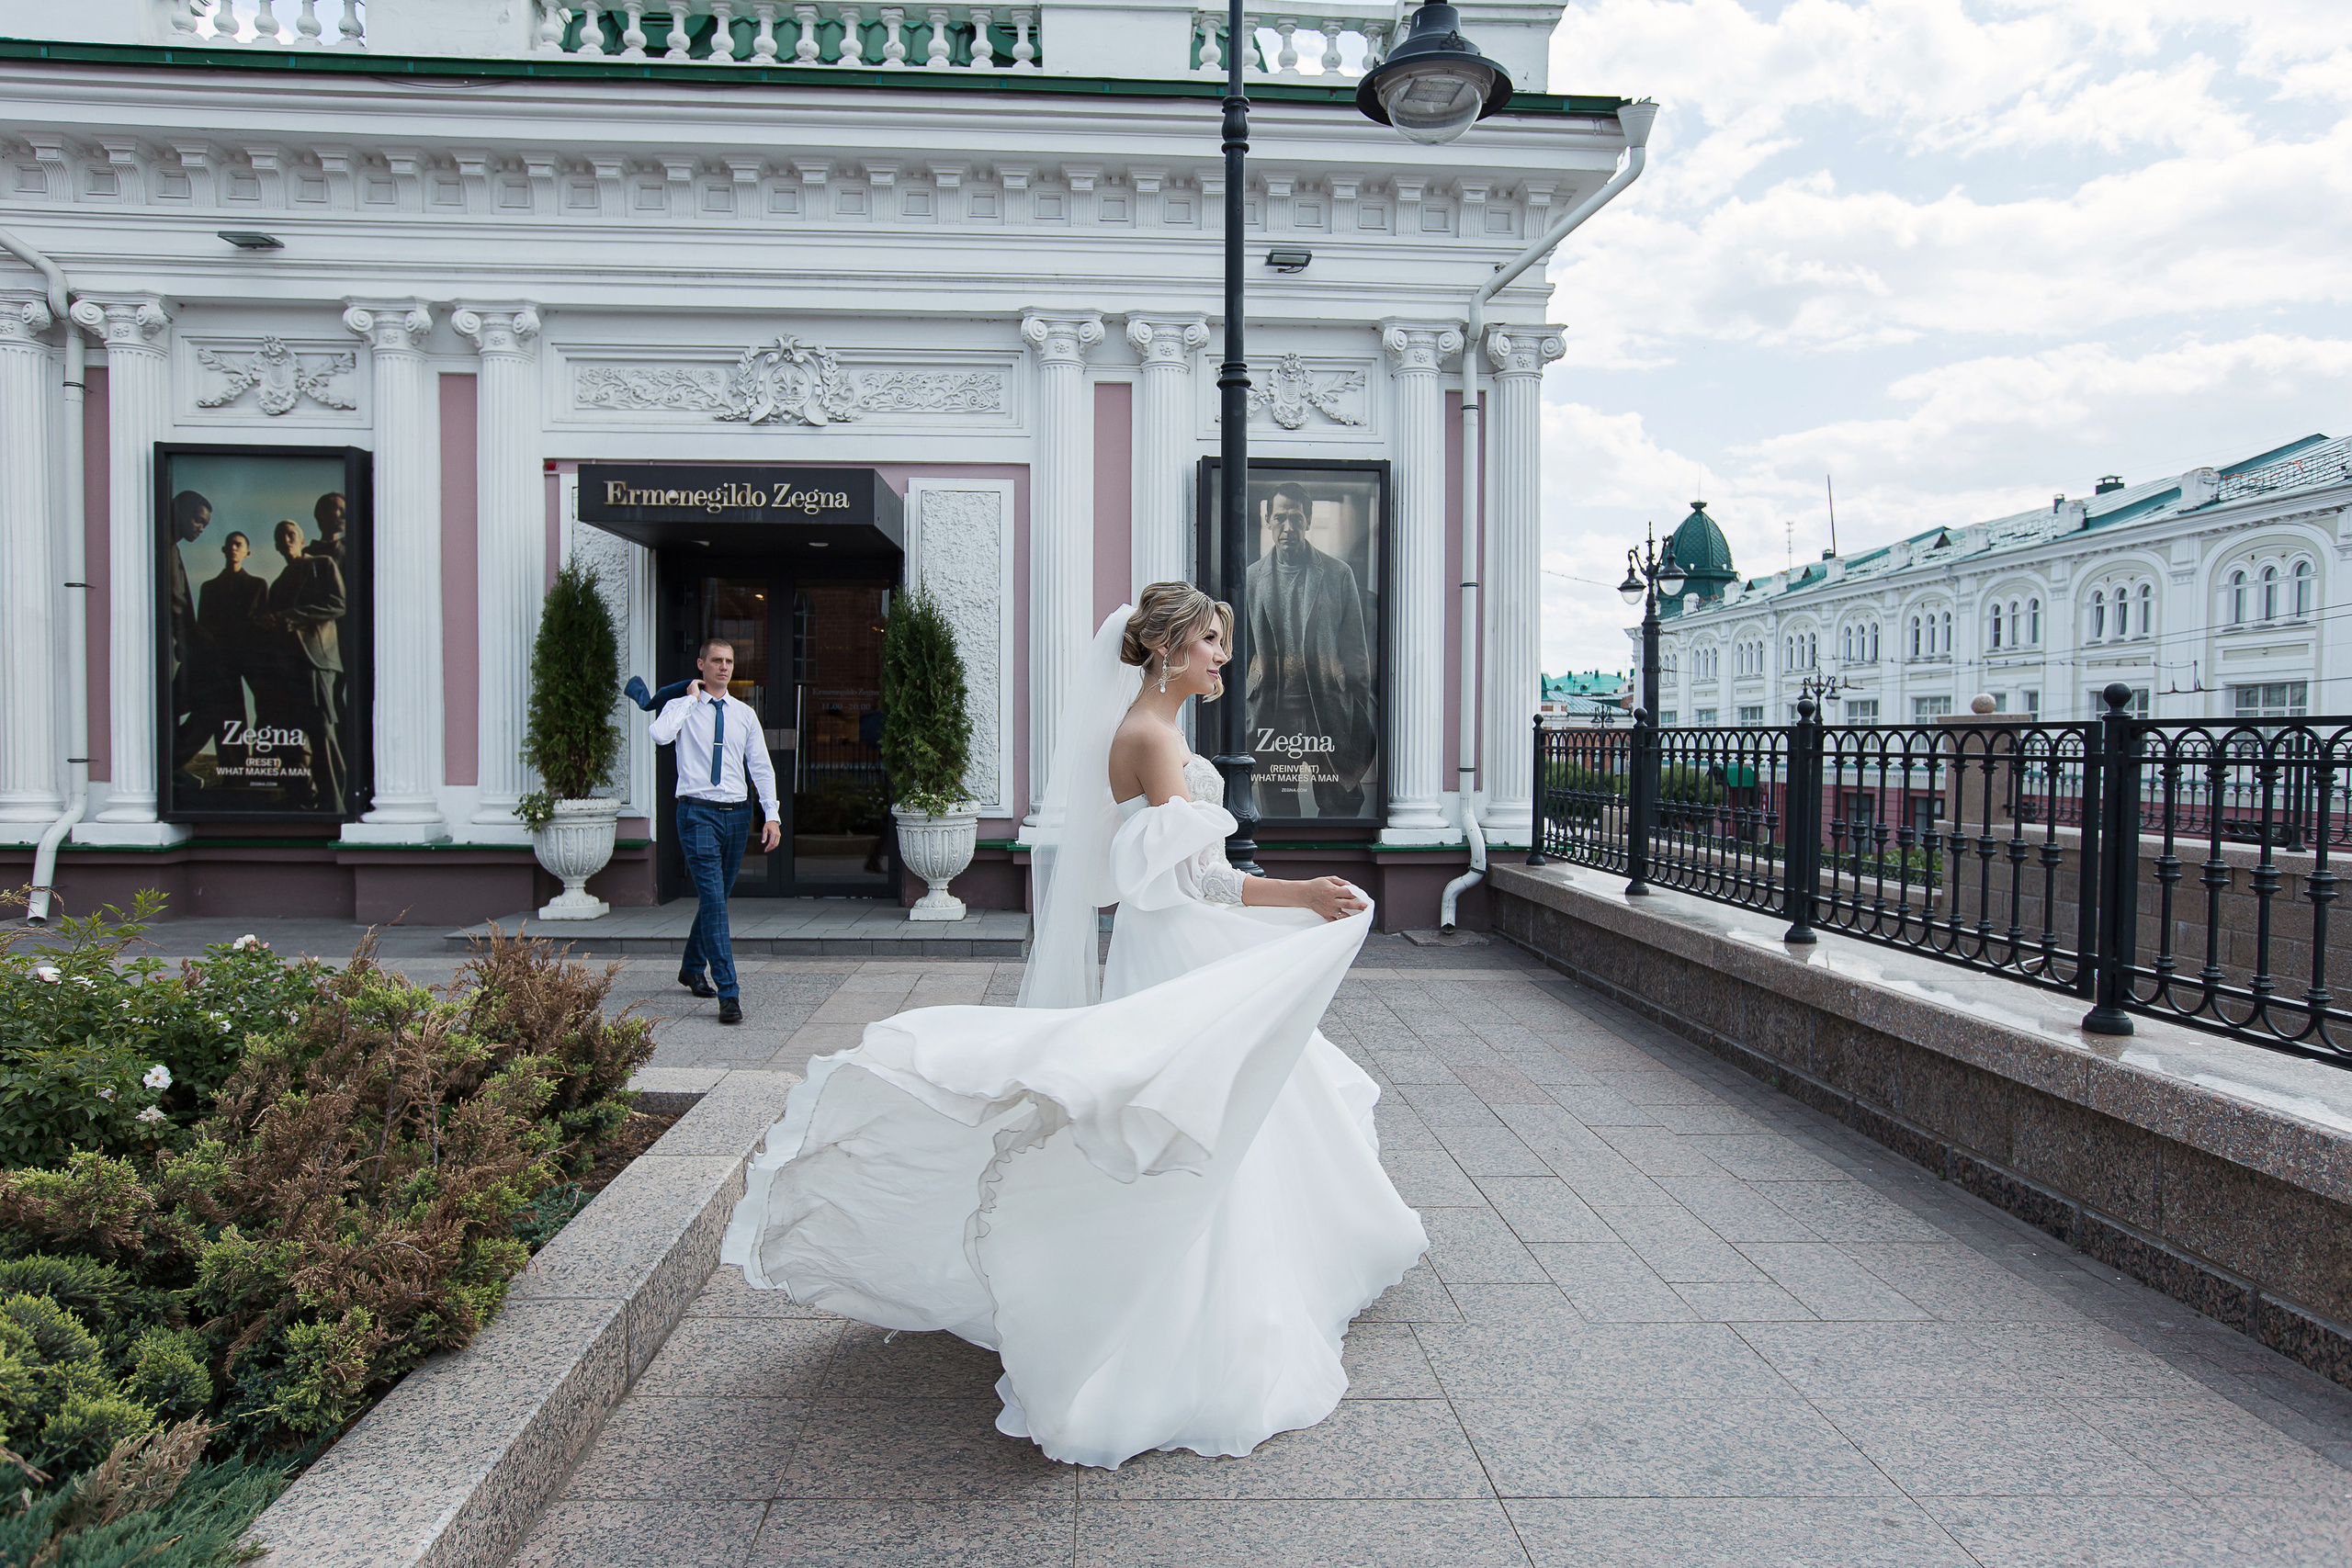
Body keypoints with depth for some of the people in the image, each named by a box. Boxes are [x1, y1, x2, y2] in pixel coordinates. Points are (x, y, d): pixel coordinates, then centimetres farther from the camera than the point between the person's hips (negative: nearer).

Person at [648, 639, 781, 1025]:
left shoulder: (745, 713, 12)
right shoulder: (681, 708, 2)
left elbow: (761, 767, 9)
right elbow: (660, 735, -20)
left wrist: (772, 815, -1)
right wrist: (691, 699, -9)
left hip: (738, 813, 4)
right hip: (698, 812, -4)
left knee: (715, 897, 15)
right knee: (713, 900, -12)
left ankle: (692, 967, 37)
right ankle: (729, 993, -14)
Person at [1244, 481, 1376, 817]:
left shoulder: (1338, 575, 4)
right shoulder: (1251, 578, 8)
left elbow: (1356, 650, 5)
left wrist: (1362, 713, 0)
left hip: (1329, 712, -1)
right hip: (1273, 711, 1)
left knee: (1341, 806, -1)